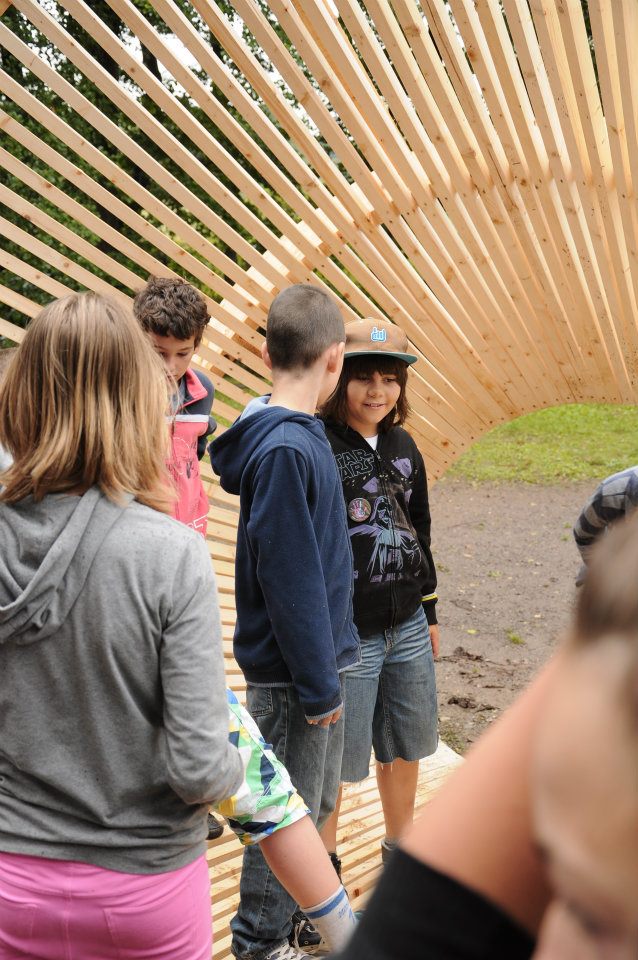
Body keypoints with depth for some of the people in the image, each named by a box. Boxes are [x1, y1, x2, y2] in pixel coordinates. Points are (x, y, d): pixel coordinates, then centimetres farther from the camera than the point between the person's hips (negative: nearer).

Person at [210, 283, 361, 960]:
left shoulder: (297, 437, 6)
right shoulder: (285, 451, -24)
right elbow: (288, 577, -24)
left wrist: (326, 669, 17)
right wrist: (317, 684, -18)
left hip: (316, 662, 9)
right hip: (290, 673, -9)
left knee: (315, 801, 22)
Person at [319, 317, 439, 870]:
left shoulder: (403, 446, 7)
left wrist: (429, 610, 19)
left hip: (407, 626, 7)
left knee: (406, 744, 20)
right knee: (335, 759, 6)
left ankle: (400, 845, 41)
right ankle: (324, 860, 28)